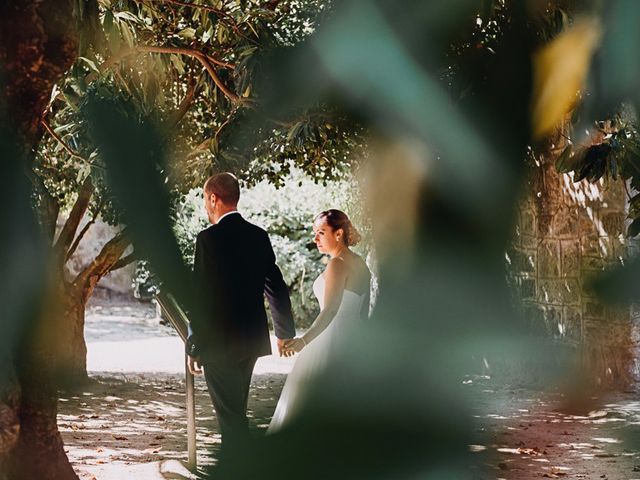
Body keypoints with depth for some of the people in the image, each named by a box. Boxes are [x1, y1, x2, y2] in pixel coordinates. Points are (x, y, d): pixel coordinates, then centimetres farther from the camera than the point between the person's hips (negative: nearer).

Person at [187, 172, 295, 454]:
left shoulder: (209, 238, -14)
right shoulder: (259, 236, 6)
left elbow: (201, 297, -15)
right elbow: (276, 287, 13)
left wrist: (194, 347, -9)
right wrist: (285, 333, 23)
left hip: (219, 344, -7)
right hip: (251, 340, 7)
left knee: (231, 416, -4)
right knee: (235, 413, 19)